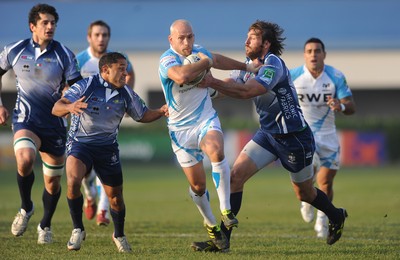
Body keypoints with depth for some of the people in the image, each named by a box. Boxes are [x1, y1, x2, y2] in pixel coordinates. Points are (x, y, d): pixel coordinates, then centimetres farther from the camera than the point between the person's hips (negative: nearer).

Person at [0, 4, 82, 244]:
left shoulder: (64, 54, -4)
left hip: (55, 123, 1)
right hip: (26, 119, -1)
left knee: (53, 182, 7)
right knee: (25, 160, -31)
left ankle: (45, 225, 34)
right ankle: (26, 208, -5)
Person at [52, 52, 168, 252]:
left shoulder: (126, 93, 0)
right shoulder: (85, 86, -13)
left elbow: (142, 116, 14)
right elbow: (56, 108, -18)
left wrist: (161, 112, -6)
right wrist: (69, 107, -41)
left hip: (107, 147, 3)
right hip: (80, 143, -3)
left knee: (115, 196, 5)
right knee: (73, 181, -28)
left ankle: (119, 235, 33)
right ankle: (78, 230, -8)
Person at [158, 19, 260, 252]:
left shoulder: (198, 51, 3)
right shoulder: (167, 60, -18)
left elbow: (216, 59, 28)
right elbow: (182, 76, -41)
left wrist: (246, 66, 35)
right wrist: (206, 62, -25)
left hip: (206, 120, 3)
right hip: (181, 128, -3)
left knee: (216, 151, -32)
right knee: (197, 185, 0)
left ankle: (226, 209, -26)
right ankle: (211, 225, 24)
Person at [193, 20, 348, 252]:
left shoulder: (273, 64, -23)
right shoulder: (248, 66, 4)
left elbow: (247, 91, -37)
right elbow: (229, 86, -7)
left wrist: (213, 82, -43)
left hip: (295, 137, -7)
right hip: (267, 134, 7)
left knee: (305, 194, 12)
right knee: (236, 175, -11)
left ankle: (337, 217, 43)